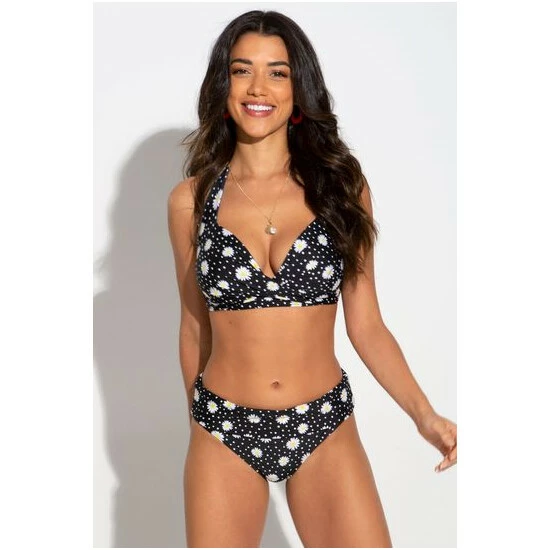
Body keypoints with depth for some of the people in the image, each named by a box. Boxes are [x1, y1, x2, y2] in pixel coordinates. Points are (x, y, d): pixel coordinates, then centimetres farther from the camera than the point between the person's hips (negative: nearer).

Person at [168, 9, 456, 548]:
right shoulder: (190, 199, -1)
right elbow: (195, 326, 9)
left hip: (325, 429, 0)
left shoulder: (343, 189, -1)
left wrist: (425, 415, -11)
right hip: (224, 432, 0)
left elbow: (366, 326, 0)